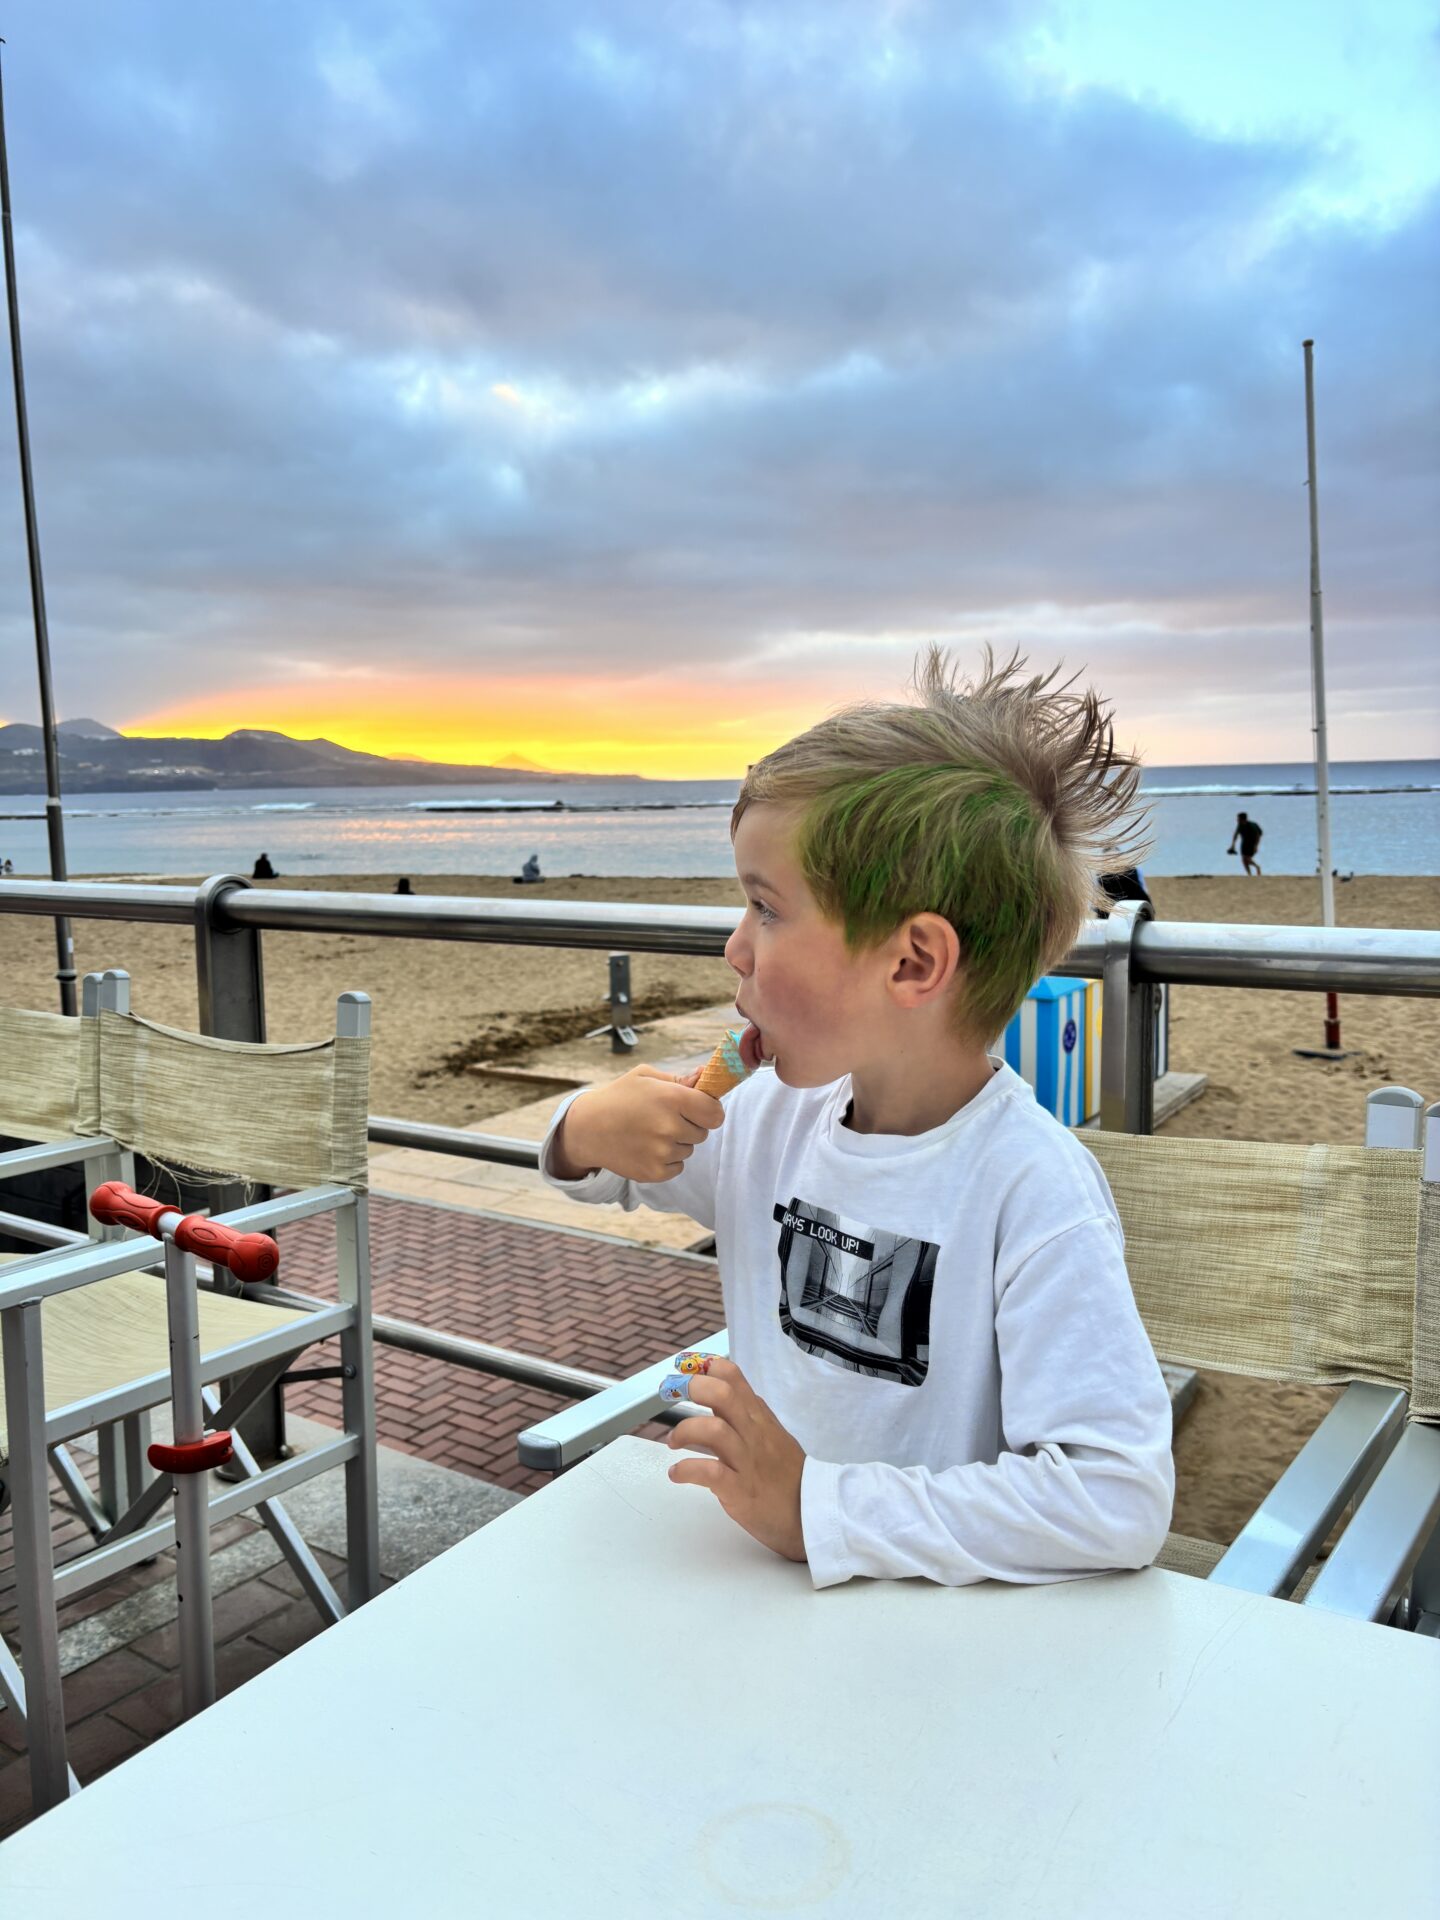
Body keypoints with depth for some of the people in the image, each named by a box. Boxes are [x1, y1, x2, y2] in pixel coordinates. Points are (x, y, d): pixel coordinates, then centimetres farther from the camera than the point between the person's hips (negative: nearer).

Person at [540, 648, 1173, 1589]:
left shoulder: (1032, 1191, -21)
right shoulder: (777, 1114, 1)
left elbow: (1124, 1498, -26)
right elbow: (602, 1173, 18)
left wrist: (819, 1509, -25)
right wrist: (588, 1132, -5)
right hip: (759, 1582, 4)